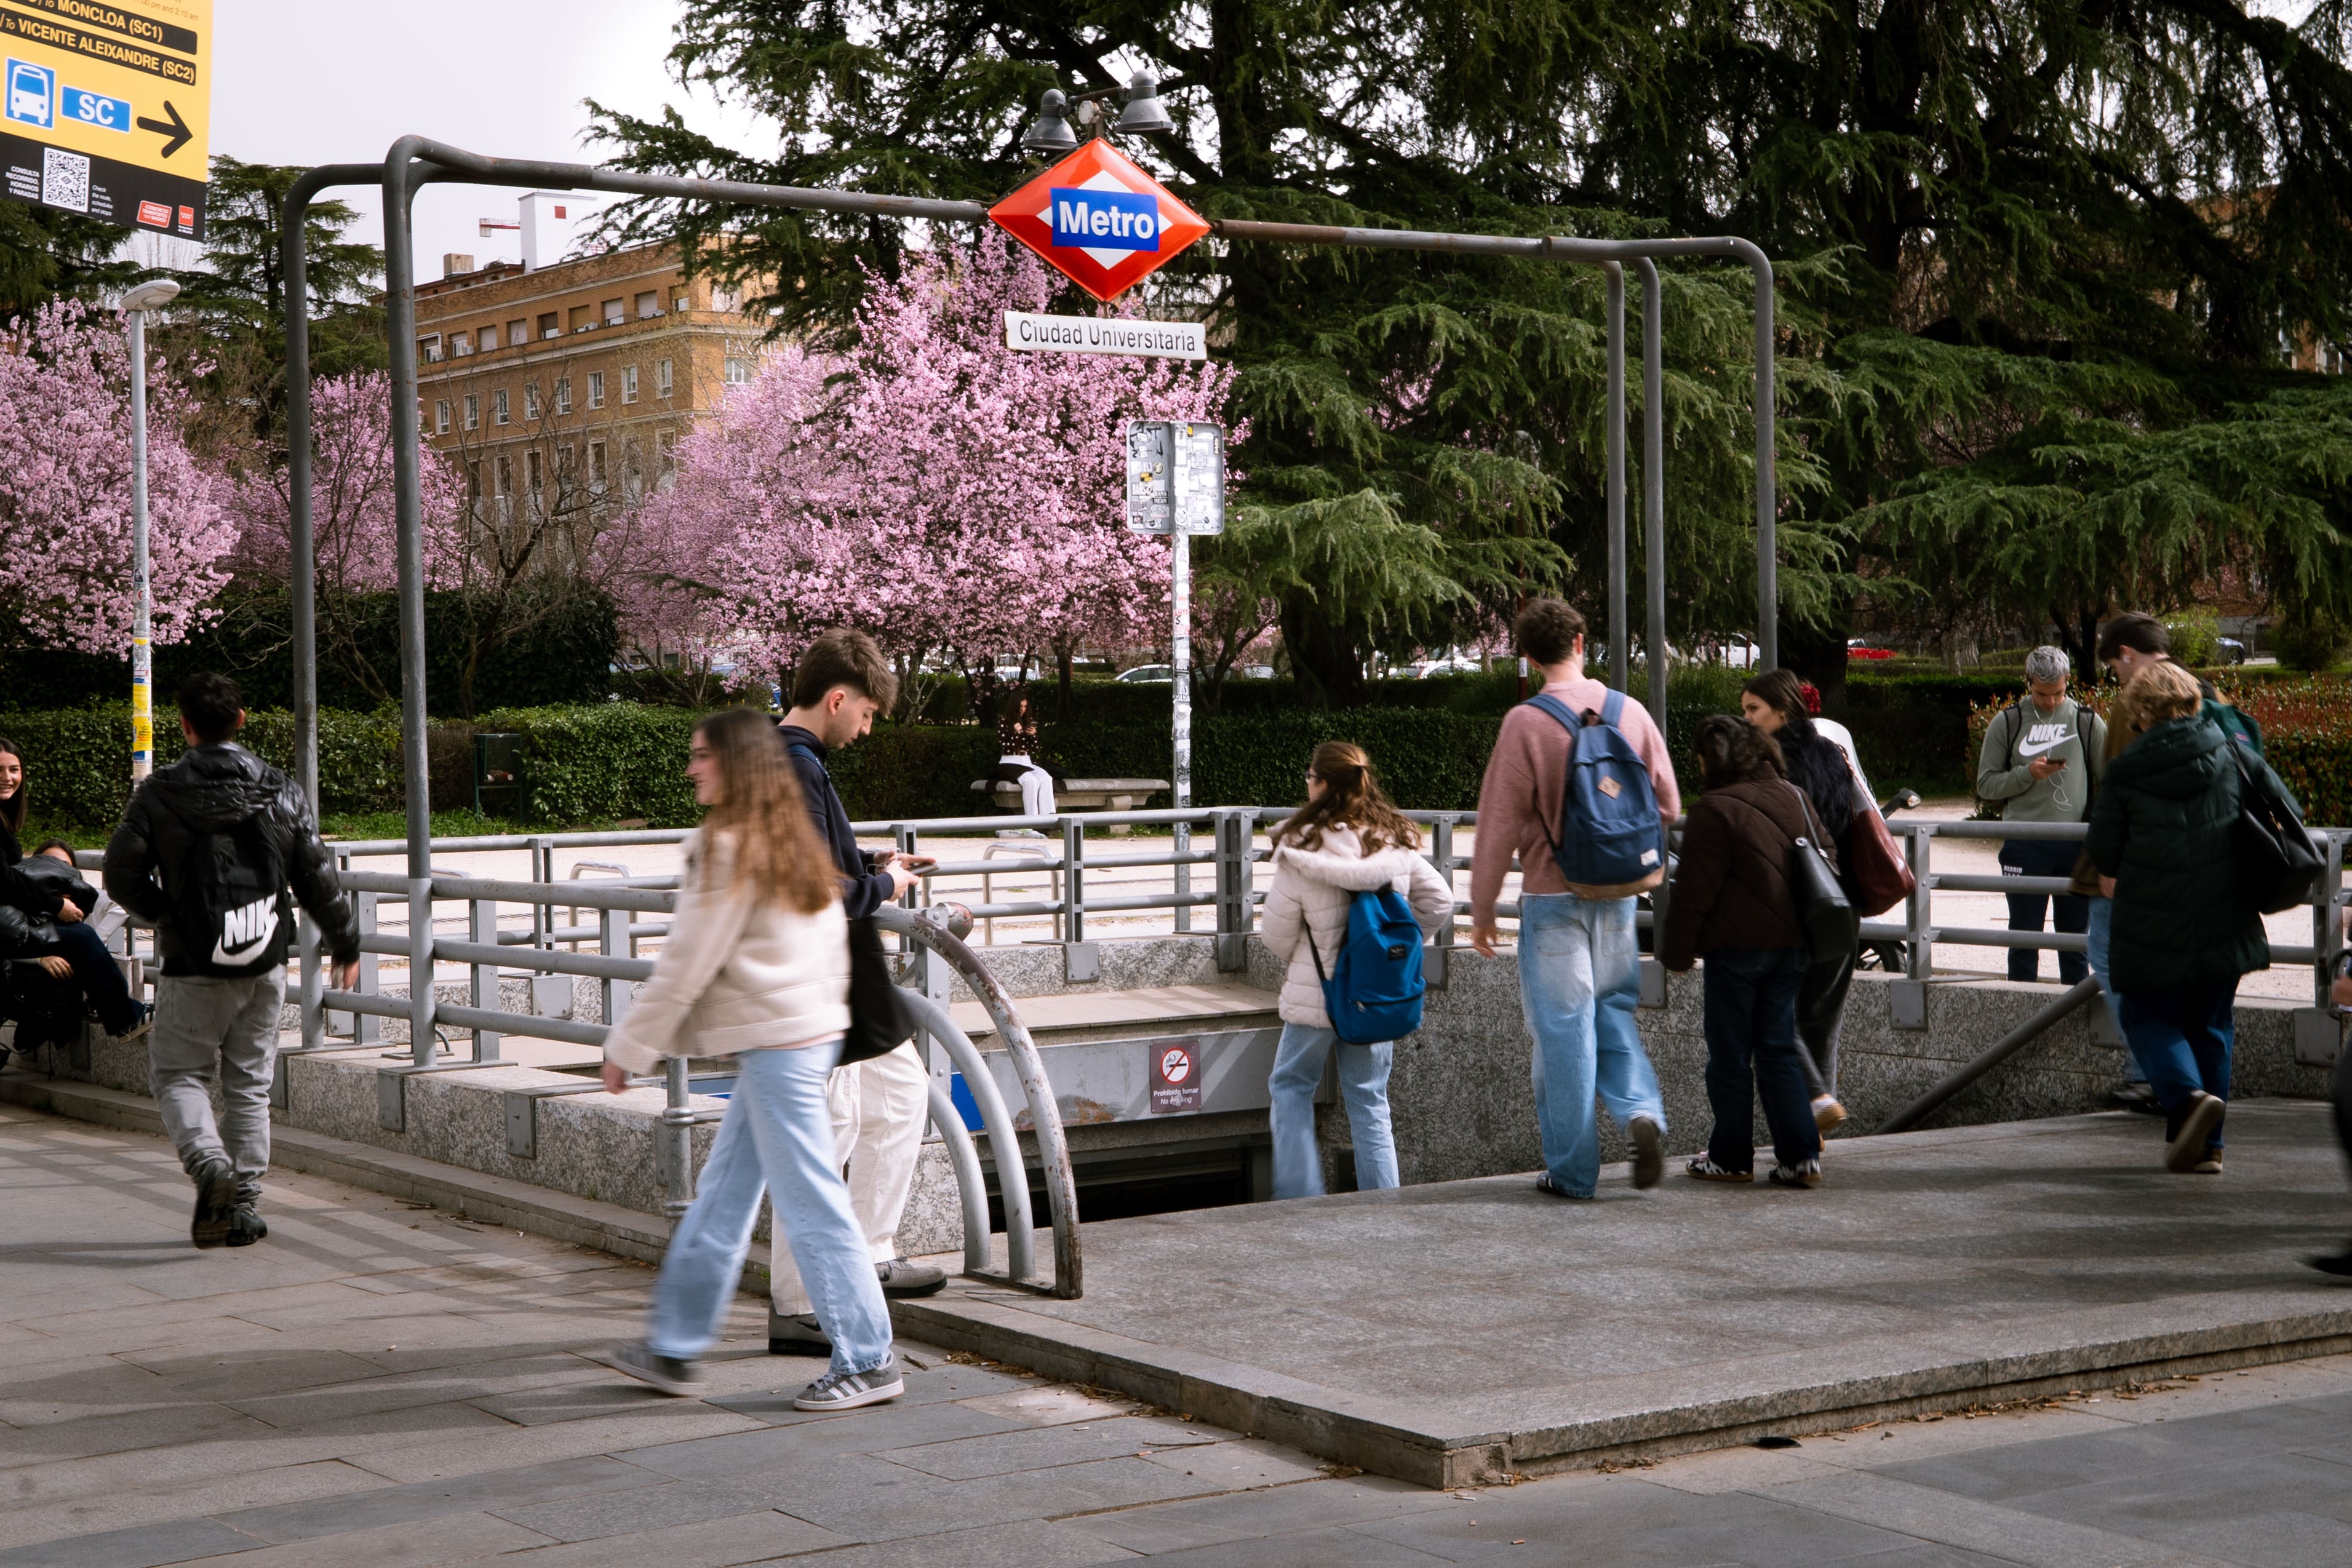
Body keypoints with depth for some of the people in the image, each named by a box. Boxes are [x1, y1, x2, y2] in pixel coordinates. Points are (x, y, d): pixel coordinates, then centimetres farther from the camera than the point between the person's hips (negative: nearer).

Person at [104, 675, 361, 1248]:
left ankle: (209, 1162, -17)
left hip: (192, 968, -3)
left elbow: (122, 874, -4)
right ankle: (244, 1205, 10)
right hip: (266, 964, 3)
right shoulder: (281, 792, 1)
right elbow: (319, 879, 4)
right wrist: (345, 945, 17)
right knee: (250, 1083, 11)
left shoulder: (160, 794, -6)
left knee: (178, 1074, 9)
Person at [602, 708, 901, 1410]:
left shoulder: (729, 848, -14)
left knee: (812, 1206, -4)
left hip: (775, 1047, -10)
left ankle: (868, 1363, 1)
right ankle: (674, 1346, 23)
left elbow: (687, 962, -13)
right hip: (812, 1033, 10)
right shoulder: (792, 842, 13)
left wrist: (630, 1047, -5)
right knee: (721, 1195, 15)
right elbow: (832, 947, 17)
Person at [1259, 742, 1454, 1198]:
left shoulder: (1302, 850, -15)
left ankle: (1299, 1197, 7)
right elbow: (1440, 902, 6)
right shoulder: (1396, 841, -2)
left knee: (1290, 1087, 13)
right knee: (1370, 1100, 12)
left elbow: (1277, 934, -8)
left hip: (1315, 994, -4)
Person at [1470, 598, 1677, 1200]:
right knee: (1613, 1013, 18)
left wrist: (1482, 909, -1)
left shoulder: (1525, 723, -12)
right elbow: (1667, 807, 7)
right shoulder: (1632, 714, 0)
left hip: (1553, 897, -4)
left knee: (1562, 1028, 3)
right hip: (1618, 896, 4)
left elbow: (1499, 823, -9)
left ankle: (1573, 1170, 8)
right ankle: (1642, 1111, -6)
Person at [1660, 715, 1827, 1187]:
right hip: (1792, 945, 6)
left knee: (1730, 1055, 5)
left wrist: (1676, 951, -4)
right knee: (1779, 1050, 11)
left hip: (1737, 946, -6)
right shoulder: (1796, 799, 8)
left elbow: (1695, 891, -14)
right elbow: (1828, 862, 17)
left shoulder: (1716, 809, -14)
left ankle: (1731, 1158, 12)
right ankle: (1800, 1155, 5)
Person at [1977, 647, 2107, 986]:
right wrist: (2028, 773, -13)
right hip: (2024, 845, -1)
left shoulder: (2088, 722, 6)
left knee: (2076, 934, 8)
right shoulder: (2006, 723, 4)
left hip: (2076, 844, 1)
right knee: (2024, 936, 3)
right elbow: (1986, 784, 2)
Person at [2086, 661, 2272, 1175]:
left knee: (2147, 1016, 11)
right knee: (2211, 1026, 14)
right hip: (2224, 922, 3)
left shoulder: (2125, 773, -7)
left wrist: (2114, 878, 23)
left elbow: (2104, 851, -1)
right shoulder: (2233, 757, 0)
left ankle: (2188, 1095, -17)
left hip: (2152, 925, -3)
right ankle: (2206, 1146, 14)